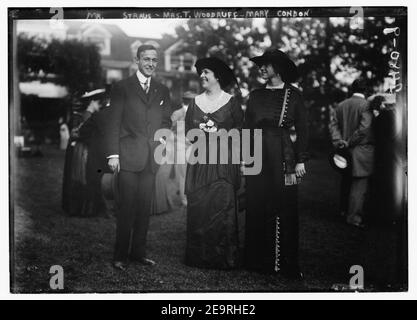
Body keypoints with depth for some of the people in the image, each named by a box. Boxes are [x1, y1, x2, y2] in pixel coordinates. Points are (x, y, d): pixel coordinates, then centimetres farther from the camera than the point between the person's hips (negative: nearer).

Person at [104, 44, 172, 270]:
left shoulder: (162, 91, 15)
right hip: (128, 156, -4)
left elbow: (166, 121, 20)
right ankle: (120, 256, 6)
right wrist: (113, 154, -9)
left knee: (145, 207, 7)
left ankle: (138, 252, 18)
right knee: (127, 207, -3)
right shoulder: (122, 88, 3)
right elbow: (113, 123, -2)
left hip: (152, 158, 4)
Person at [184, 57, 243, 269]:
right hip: (199, 161, 3)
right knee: (197, 207, 0)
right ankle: (199, 257, 10)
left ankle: (224, 257, 4)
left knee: (222, 206, -5)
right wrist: (197, 135, -5)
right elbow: (188, 130, 14)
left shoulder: (230, 102, 2)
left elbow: (240, 129, -1)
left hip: (223, 160, -3)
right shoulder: (195, 102, 14)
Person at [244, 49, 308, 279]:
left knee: (285, 209, 0)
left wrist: (300, 160, -5)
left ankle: (285, 263, 8)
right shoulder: (255, 96, 12)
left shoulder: (293, 95, 3)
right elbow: (247, 128, 12)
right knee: (256, 208, 3)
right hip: (258, 156, 3)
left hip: (283, 157, -3)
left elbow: (302, 129, 2)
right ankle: (258, 260, 13)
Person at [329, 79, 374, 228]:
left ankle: (344, 209, 33)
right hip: (361, 150, -6)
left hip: (345, 149, 6)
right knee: (359, 184, -1)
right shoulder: (366, 105, -13)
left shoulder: (341, 105, 5)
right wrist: (350, 142, -12)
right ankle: (354, 217, 0)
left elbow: (333, 124, 2)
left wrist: (338, 140, -5)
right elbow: (364, 128, -21)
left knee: (346, 181, 20)